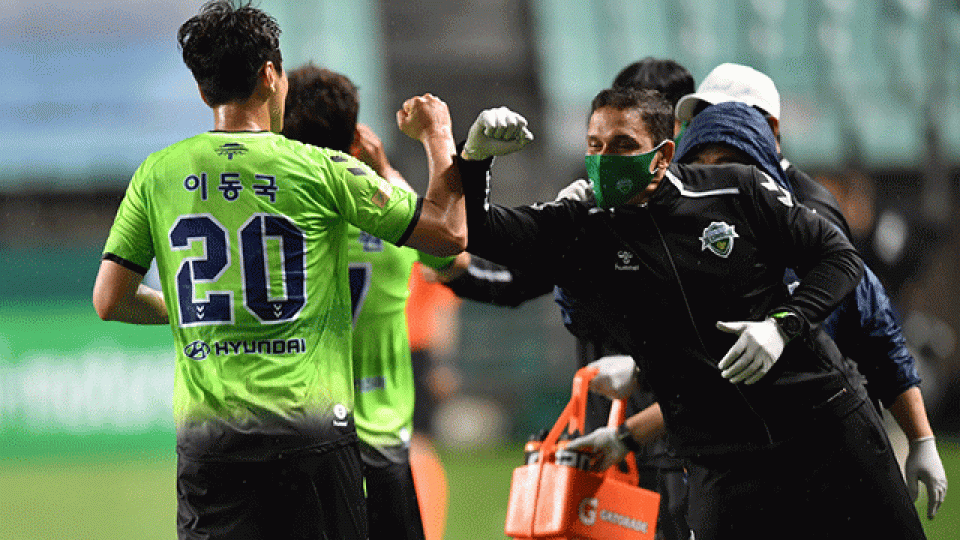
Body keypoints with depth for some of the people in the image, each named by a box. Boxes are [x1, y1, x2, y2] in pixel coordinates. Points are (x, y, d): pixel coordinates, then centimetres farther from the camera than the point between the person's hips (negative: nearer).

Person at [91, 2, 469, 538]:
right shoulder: (323, 170, -3)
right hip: (310, 428, -2)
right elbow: (450, 233, 1)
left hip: (205, 430, 2)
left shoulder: (158, 173, 5)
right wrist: (437, 136, 17)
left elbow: (110, 301, 7)